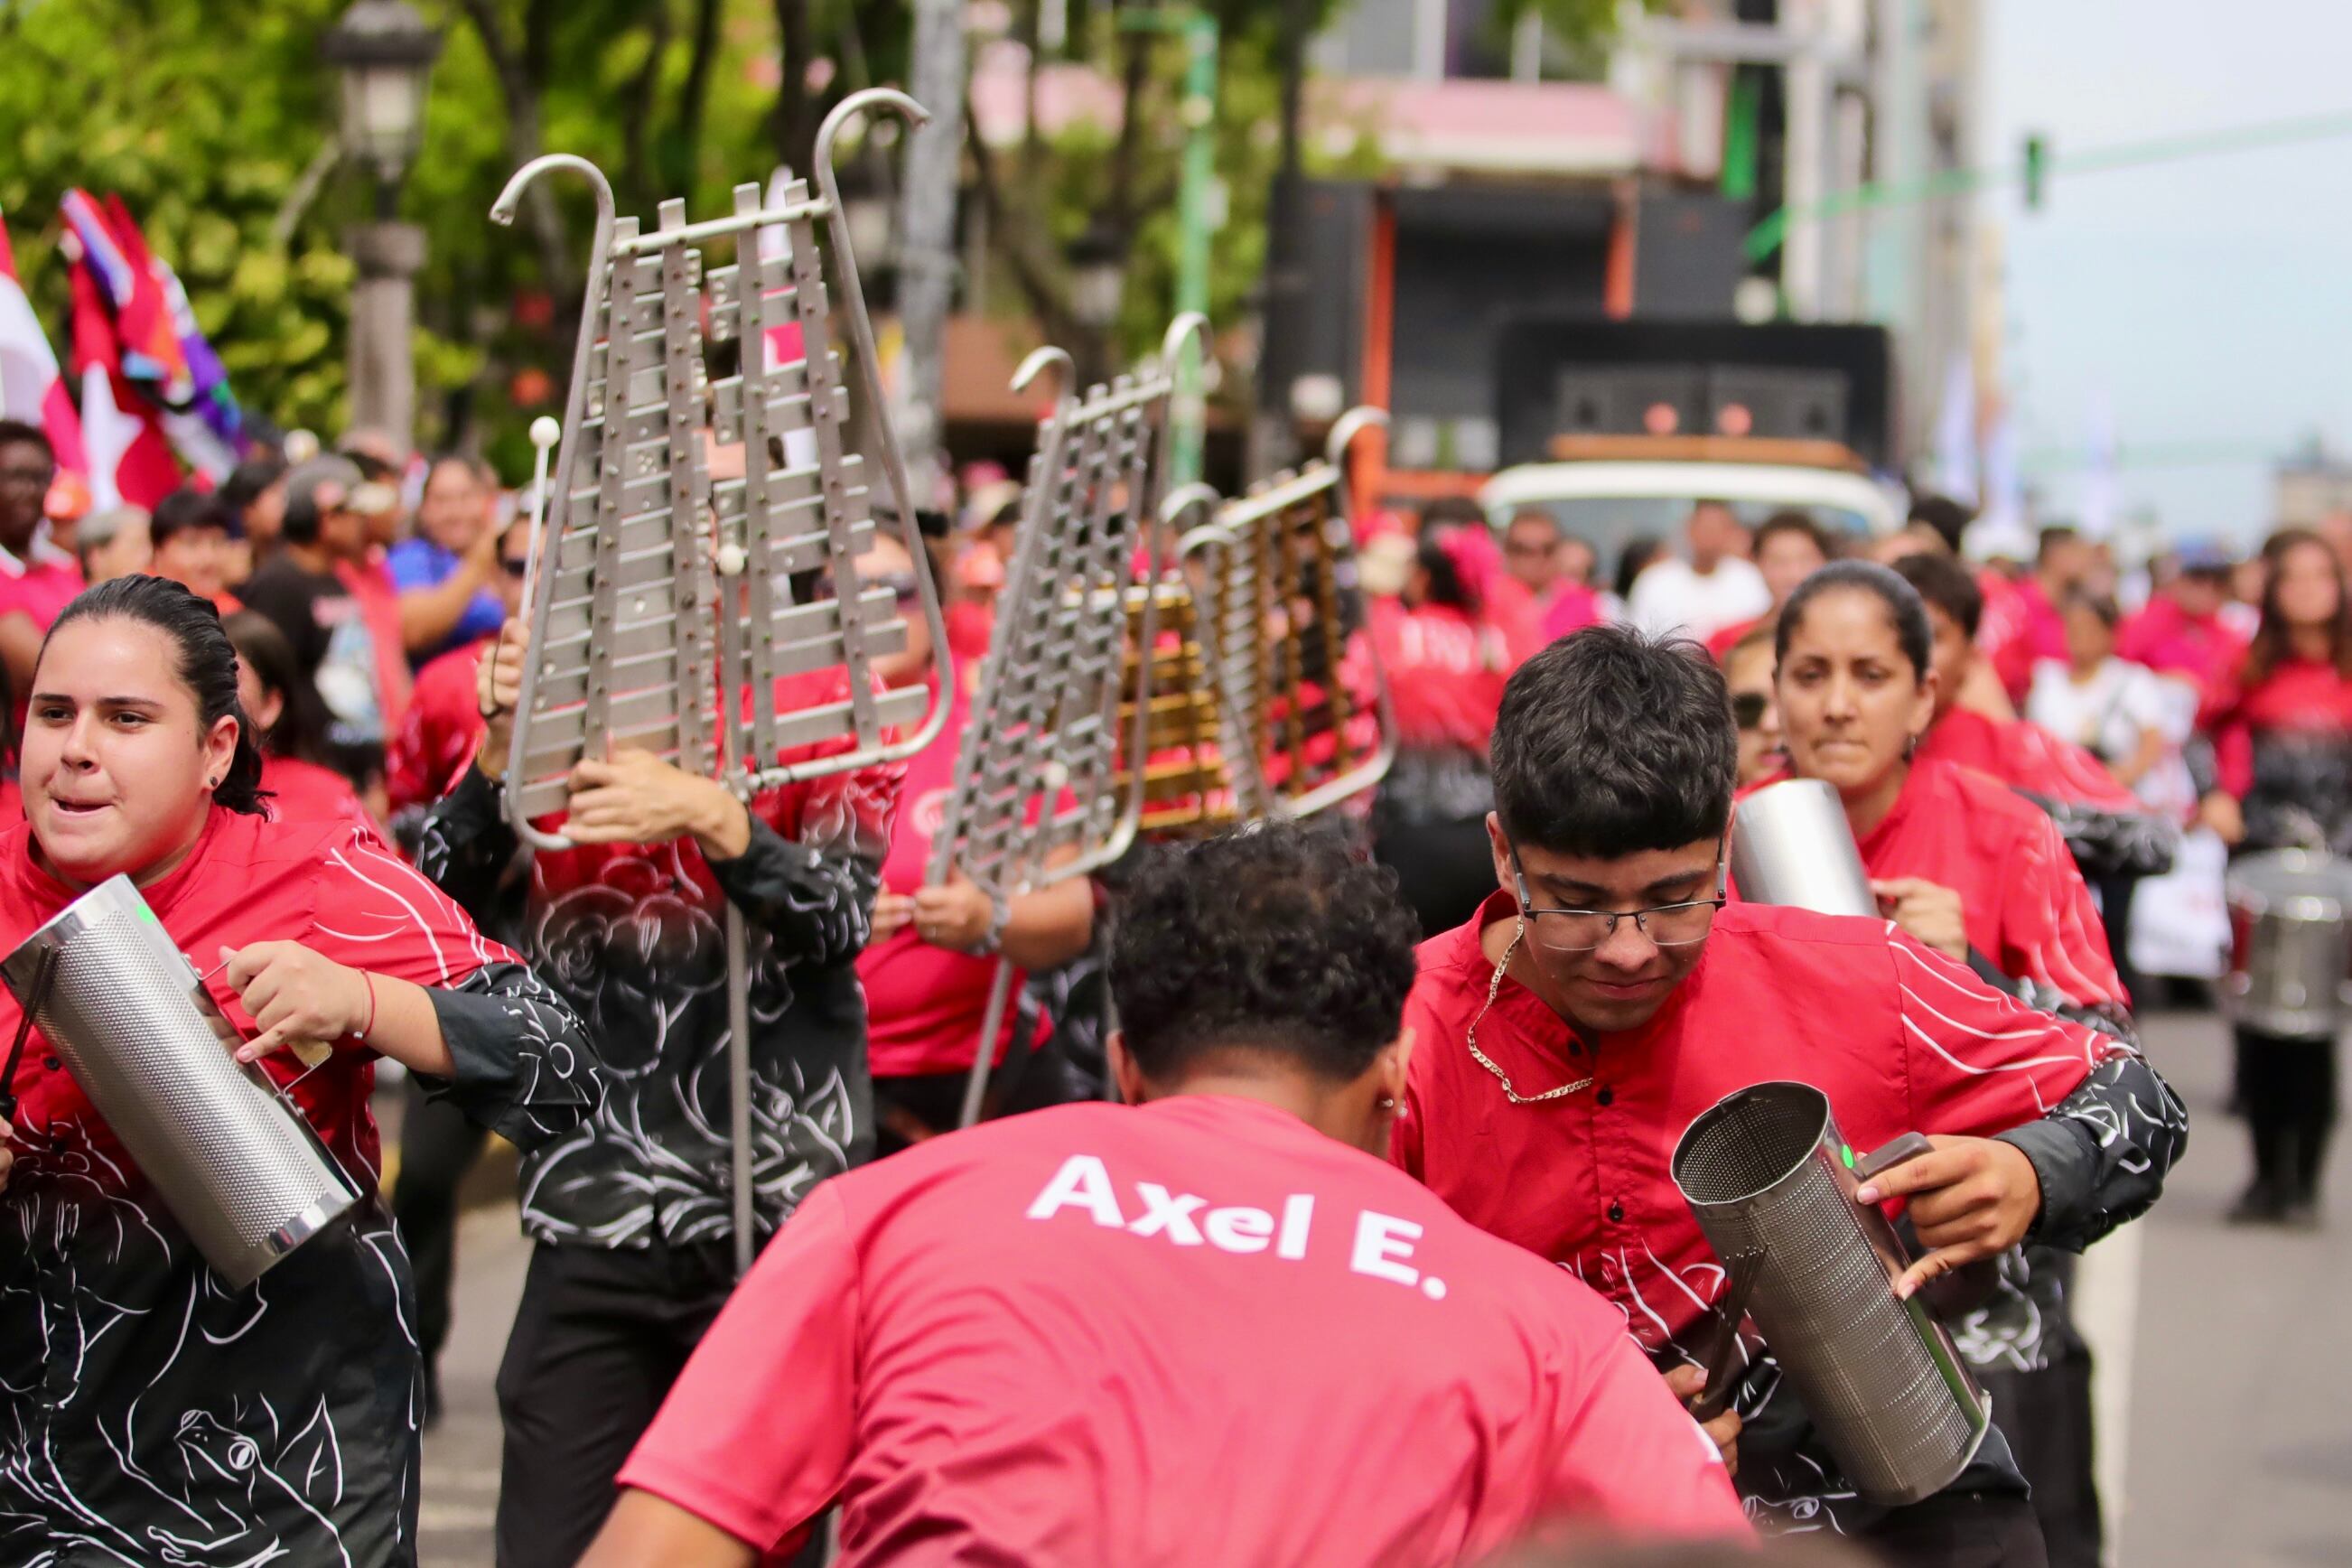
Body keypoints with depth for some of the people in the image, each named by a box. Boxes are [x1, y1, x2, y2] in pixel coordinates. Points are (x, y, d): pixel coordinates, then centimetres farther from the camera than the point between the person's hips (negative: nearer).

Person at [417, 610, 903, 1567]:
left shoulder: (821, 704, 3)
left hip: (781, 1211, -2)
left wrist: (712, 817, -25)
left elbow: (841, 917, -9)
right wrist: (499, 754, -15)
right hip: (594, 1226, 2)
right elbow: (433, 906, 0)